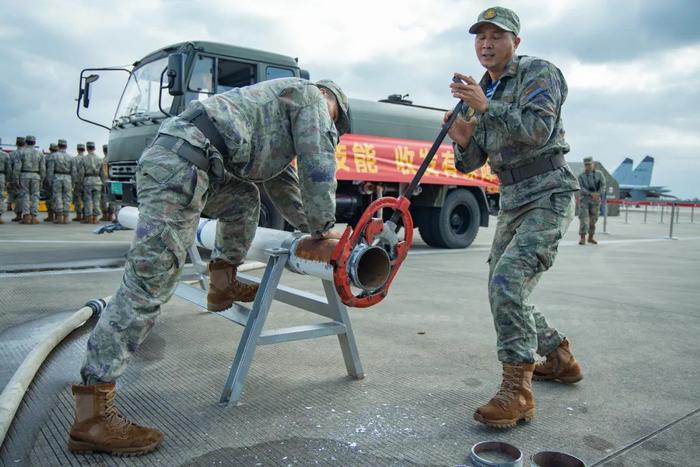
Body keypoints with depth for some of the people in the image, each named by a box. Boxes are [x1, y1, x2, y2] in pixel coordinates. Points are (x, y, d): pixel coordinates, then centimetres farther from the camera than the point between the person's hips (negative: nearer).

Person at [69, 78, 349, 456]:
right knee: (148, 283, -11)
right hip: (179, 165, -10)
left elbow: (283, 181, 37)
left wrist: (310, 225, 36)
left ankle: (222, 285, 27)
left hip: (166, 156, 10)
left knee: (244, 197, 28)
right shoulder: (311, 95, 12)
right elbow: (318, 167, 2)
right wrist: (324, 227, 11)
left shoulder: (284, 101, 37)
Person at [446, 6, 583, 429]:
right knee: (504, 291, 12)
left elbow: (538, 129, -22)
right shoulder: (482, 93, 15)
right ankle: (561, 358, 31)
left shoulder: (537, 73, -5)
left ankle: (518, 391, -16)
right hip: (512, 202, 8)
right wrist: (462, 139, -10)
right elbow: (472, 162, 10)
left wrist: (486, 106, -27)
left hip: (548, 196, -8)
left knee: (509, 281, -24)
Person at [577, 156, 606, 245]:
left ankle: (590, 238, 20)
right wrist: (591, 194, -27)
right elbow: (581, 189, -12)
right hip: (584, 199, -2)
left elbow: (603, 186, -7)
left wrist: (598, 195, -25)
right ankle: (582, 238, -12)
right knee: (584, 219, -11)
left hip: (595, 201, 2)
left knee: (593, 220, 8)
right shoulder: (581, 176, -2)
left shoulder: (599, 174, 3)